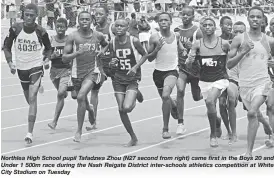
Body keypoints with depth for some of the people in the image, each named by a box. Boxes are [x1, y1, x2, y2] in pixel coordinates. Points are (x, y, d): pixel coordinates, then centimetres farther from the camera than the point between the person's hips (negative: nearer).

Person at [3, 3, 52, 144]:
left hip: (36, 66, -3)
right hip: (21, 68, 3)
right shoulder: (15, 29, -9)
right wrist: (10, 62, -9)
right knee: (29, 99, 19)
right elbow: (7, 46, 3)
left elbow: (48, 48, 8)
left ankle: (30, 133, -18)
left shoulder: (41, 31, -11)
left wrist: (46, 59, -10)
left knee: (32, 98, -17)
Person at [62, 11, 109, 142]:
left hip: (93, 71, -2)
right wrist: (77, 53, -27)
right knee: (82, 101, 18)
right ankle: (90, 110, 58)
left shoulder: (98, 36, -1)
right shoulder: (73, 36, -8)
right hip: (77, 72, 2)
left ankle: (79, 130, -14)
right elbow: (64, 58, -11)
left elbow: (106, 45, 24)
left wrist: (102, 52, 2)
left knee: (81, 96, -24)